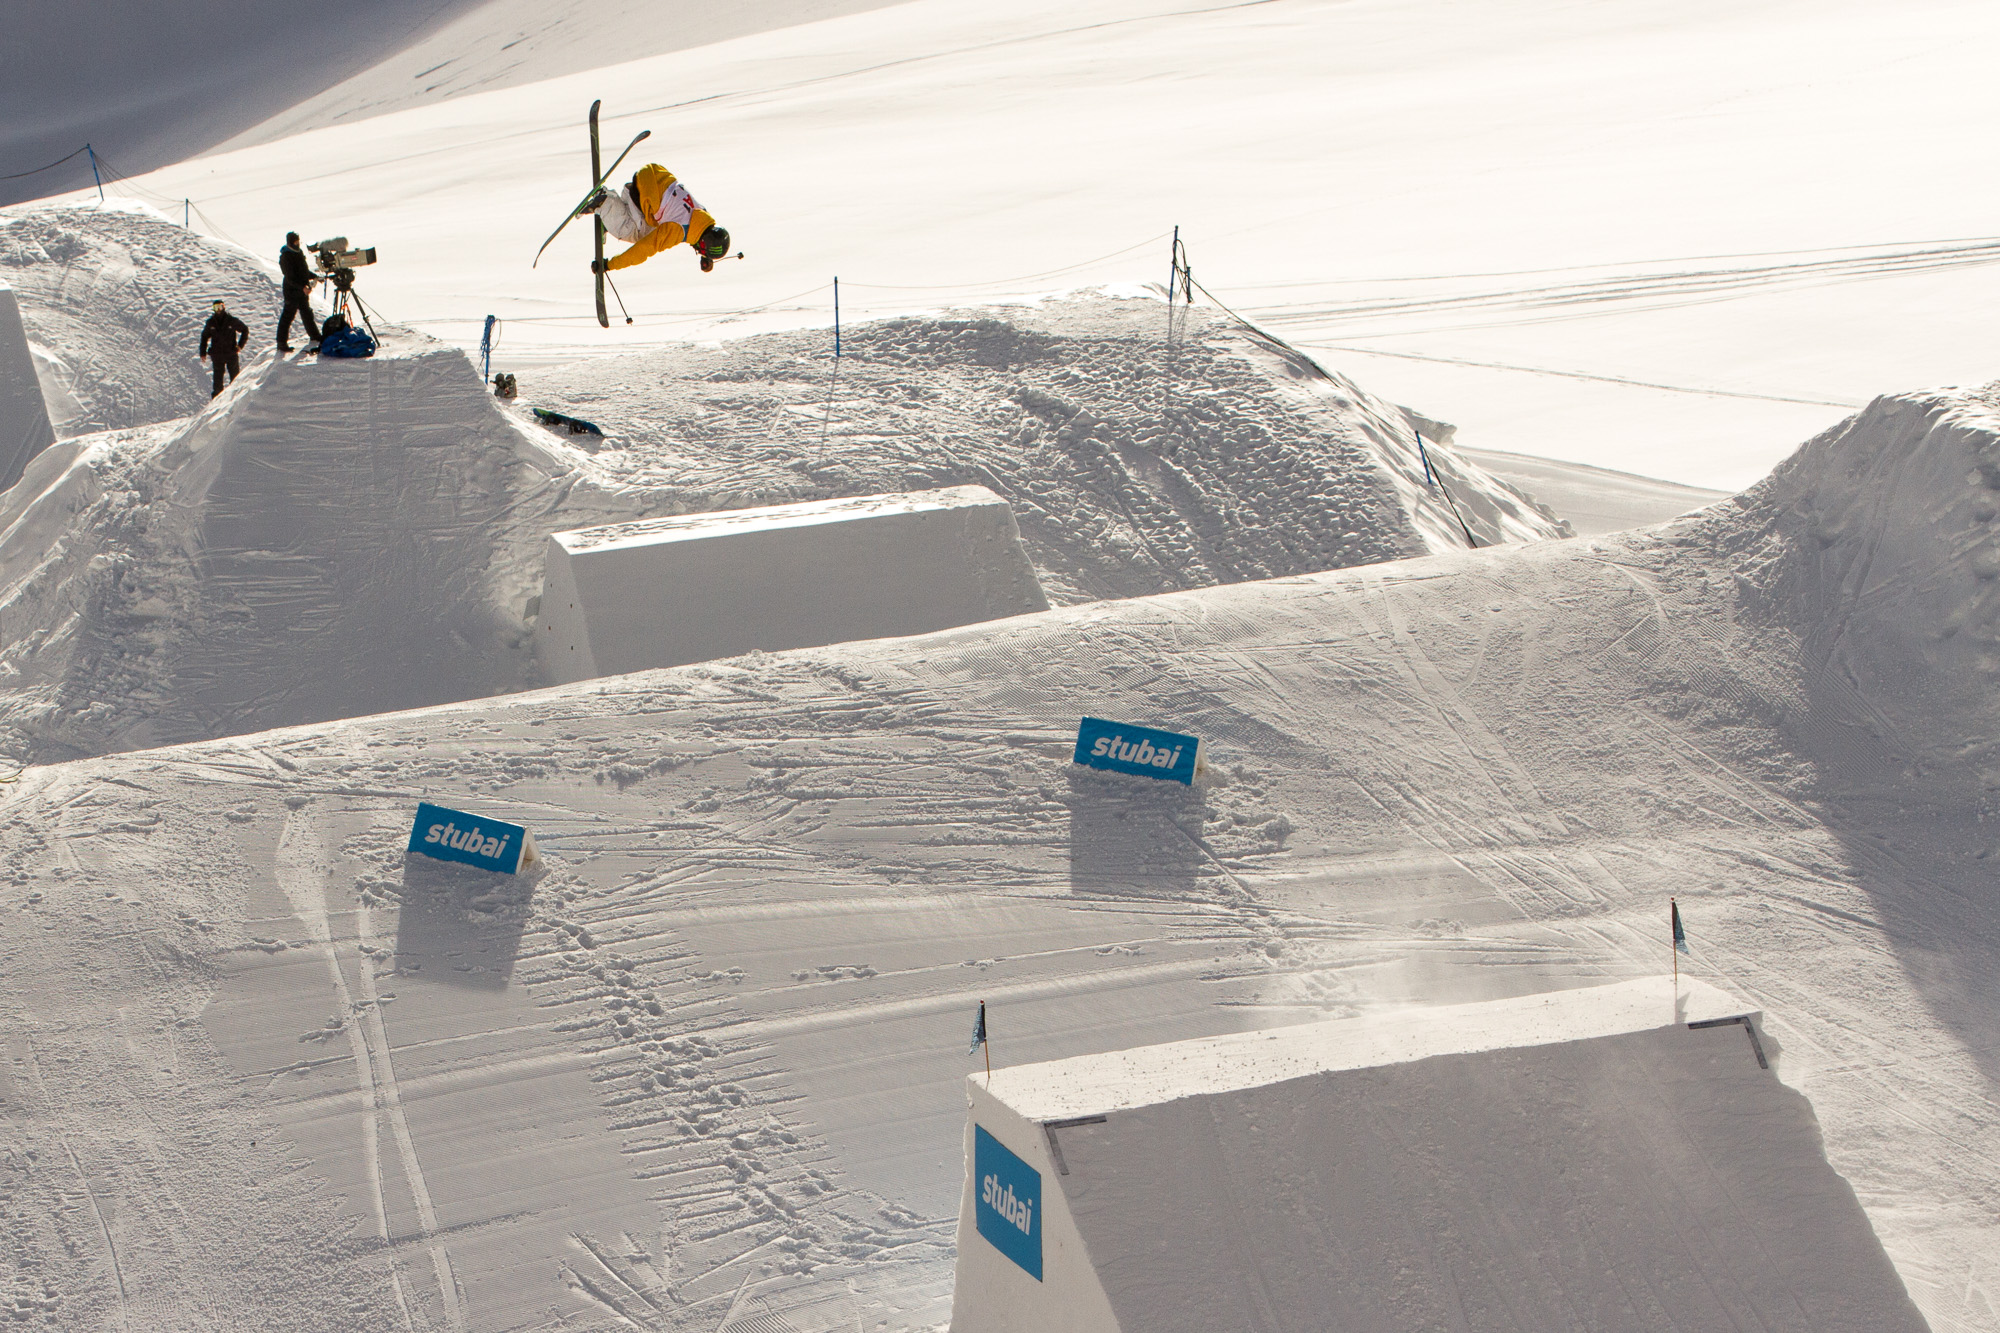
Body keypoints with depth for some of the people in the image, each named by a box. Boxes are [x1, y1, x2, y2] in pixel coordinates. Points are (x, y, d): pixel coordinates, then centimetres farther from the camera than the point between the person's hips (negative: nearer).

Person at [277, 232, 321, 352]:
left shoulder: (299, 252, 8)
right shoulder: (285, 257, -20)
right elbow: (290, 278, -25)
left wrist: (314, 277, 11)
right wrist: (302, 287, -34)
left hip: (303, 290, 9)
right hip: (292, 291, -9)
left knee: (307, 313, 20)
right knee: (288, 316, -2)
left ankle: (315, 338, 35)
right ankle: (282, 343, 5)